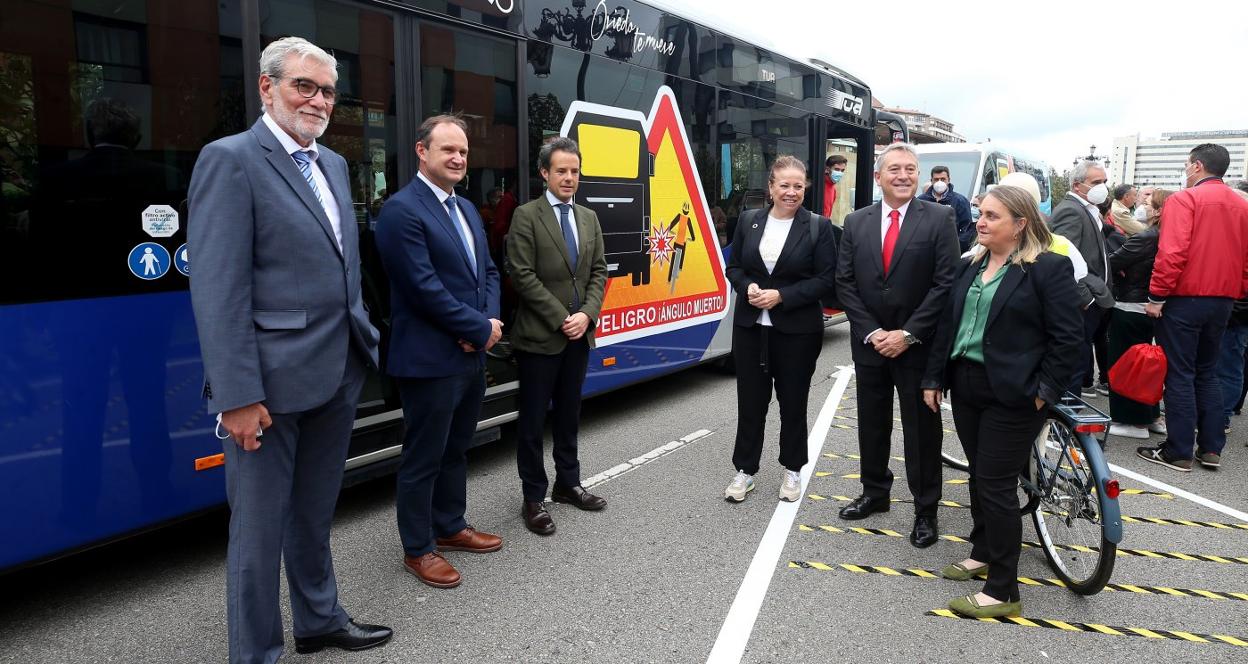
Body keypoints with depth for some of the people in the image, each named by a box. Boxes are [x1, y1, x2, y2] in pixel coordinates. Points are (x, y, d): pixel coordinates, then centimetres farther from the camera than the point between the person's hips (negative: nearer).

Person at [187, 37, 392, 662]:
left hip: (337, 375, 8)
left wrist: (363, 341, 13)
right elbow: (218, 288, -16)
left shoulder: (333, 164, 14)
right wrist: (237, 395, -20)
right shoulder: (230, 159, -10)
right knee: (260, 526, 6)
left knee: (315, 512, 21)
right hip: (273, 380, -7)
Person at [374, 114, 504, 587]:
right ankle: (418, 549, 20)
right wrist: (481, 329, -14)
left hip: (471, 356, 9)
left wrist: (487, 322, -5)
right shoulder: (402, 210, -15)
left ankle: (450, 527, 36)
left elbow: (487, 272, 14)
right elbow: (425, 288, -21)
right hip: (429, 361, -9)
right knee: (423, 458, 5)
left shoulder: (467, 210, 14)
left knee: (456, 450, 20)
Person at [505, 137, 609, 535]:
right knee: (533, 420, 3)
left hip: (580, 334, 6)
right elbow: (522, 275, -13)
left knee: (568, 414, 16)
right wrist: (561, 318, -15)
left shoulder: (589, 218, 12)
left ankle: (568, 484, 29)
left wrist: (587, 314, -6)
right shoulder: (526, 216, -6)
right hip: (539, 336, -5)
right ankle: (534, 498, 14)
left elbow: (598, 271, 10)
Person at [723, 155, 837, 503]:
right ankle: (745, 470, 22)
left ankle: (793, 470, 27)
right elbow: (733, 267, 9)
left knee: (793, 402, 10)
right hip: (750, 327, 2)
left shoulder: (818, 226, -4)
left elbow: (826, 279, -8)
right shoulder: (749, 220, 4)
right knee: (750, 400, 9)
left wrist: (781, 296, -17)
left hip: (797, 330, -2)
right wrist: (748, 288, -12)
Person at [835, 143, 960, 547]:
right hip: (869, 343, 3)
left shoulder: (939, 219, -6)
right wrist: (870, 332, -7)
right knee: (871, 423, 15)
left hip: (917, 345, -3)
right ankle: (875, 493, 34)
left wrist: (907, 334, -14)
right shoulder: (856, 222, 4)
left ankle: (926, 510, 21)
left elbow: (946, 283, -11)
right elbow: (845, 283, 3)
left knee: (922, 429, 7)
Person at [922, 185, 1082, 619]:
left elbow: (1068, 336, -11)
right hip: (966, 387, 7)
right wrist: (935, 379, 13)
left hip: (1011, 395, -7)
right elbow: (948, 324, 14)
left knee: (996, 485, -4)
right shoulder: (971, 266, 11)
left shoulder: (1049, 268, -9)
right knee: (979, 477, 17)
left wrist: (1045, 391, -13)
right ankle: (983, 553, 35)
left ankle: (1003, 592, 7)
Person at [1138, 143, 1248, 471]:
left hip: (1184, 299, -6)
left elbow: (1172, 253, -19)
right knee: (1207, 373, 16)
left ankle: (1179, 452, 3)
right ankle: (1211, 448, 18)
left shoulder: (1185, 199, -10)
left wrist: (1157, 296, -14)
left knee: (1179, 376, 0)